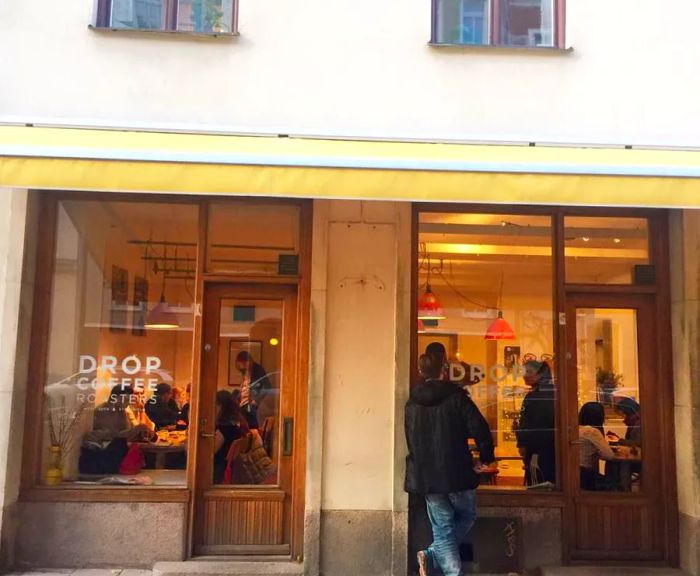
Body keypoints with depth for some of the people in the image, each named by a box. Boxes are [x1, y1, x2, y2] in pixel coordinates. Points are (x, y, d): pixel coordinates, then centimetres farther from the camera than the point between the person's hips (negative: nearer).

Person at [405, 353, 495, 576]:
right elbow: (480, 429, -9)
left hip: (425, 475, 3)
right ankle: (432, 555, 2)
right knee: (466, 516, 19)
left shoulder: (412, 404, 6)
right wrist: (487, 457, 7)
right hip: (456, 473, -3)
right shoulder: (456, 396, -6)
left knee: (442, 528, 10)